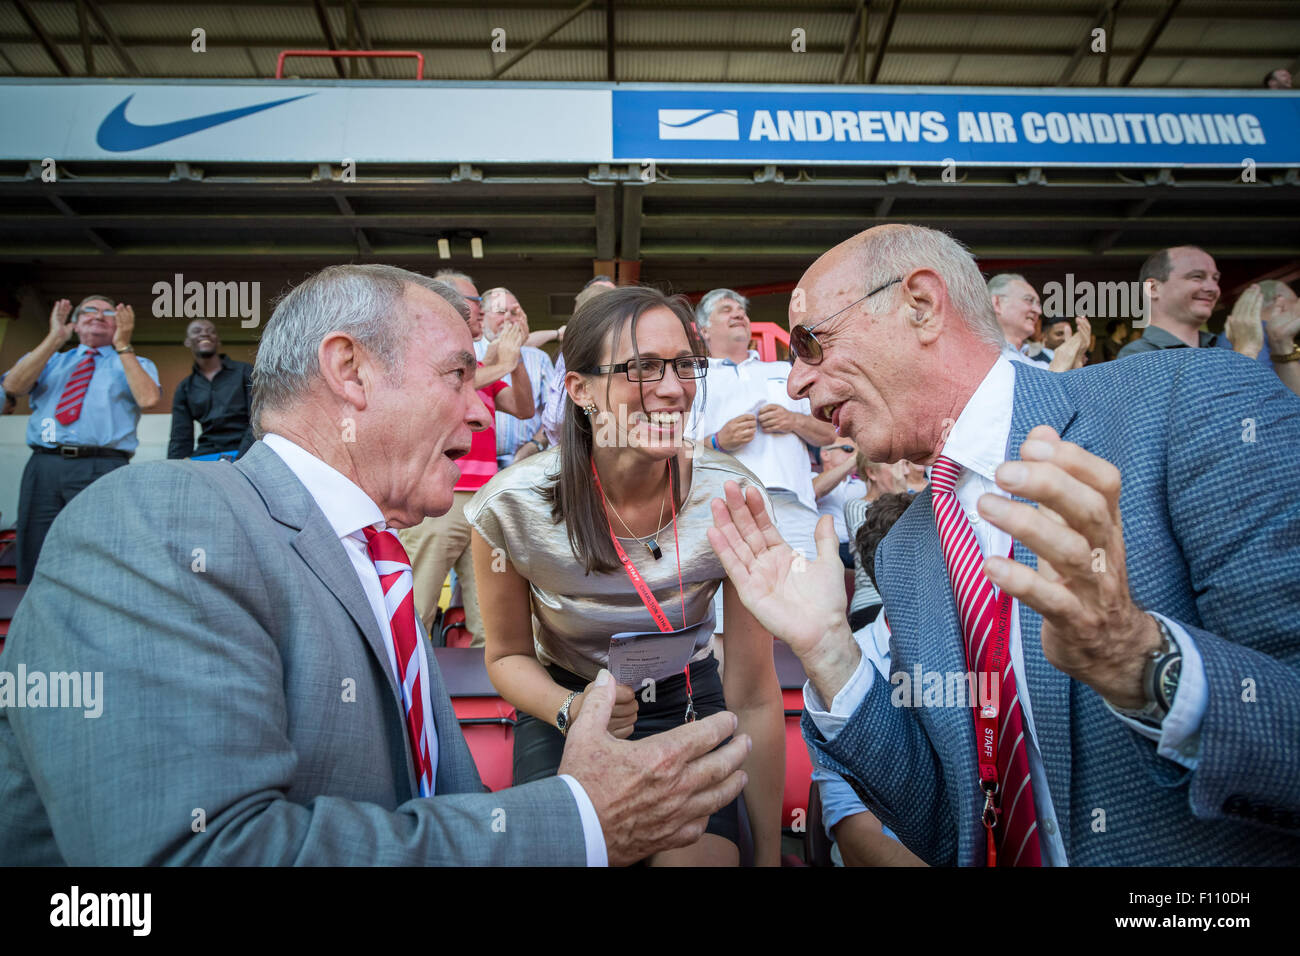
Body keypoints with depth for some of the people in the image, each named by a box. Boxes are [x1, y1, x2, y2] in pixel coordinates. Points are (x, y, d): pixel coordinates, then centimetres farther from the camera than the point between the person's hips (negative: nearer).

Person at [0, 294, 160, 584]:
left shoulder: (136, 365, 17)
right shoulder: (49, 359, 26)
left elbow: (148, 399, -5)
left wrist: (123, 345, -4)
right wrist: (55, 339, 3)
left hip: (101, 470, -3)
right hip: (43, 466, 3)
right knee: (34, 568, 2)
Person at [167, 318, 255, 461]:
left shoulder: (245, 372, 7)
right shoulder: (184, 388, 17)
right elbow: (181, 438, 13)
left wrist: (239, 459, -13)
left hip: (243, 455, -3)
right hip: (203, 457, 3)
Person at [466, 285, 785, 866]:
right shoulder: (513, 508, -22)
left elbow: (754, 699, -13)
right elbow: (509, 655, -3)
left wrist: (769, 855, -10)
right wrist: (572, 709, -25)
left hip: (689, 704, 1)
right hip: (566, 706, 0)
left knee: (703, 857, -20)